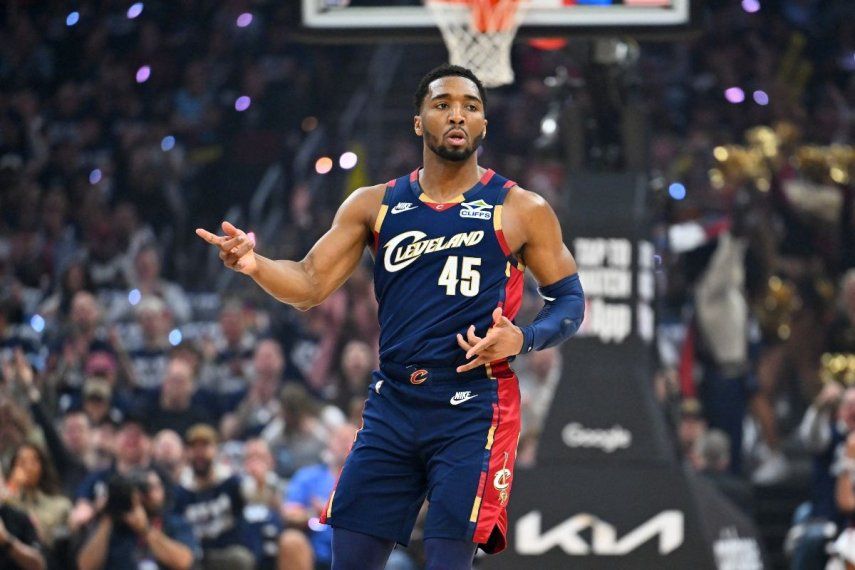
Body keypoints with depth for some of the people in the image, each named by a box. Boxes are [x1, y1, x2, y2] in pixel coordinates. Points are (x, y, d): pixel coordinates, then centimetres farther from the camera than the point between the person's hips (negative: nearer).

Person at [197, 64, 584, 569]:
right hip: (393, 405, 4)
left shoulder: (520, 210, 1)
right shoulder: (375, 205, 9)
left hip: (473, 407, -4)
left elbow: (571, 300, 5)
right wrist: (254, 265, -14)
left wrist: (523, 340, -15)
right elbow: (311, 285, 6)